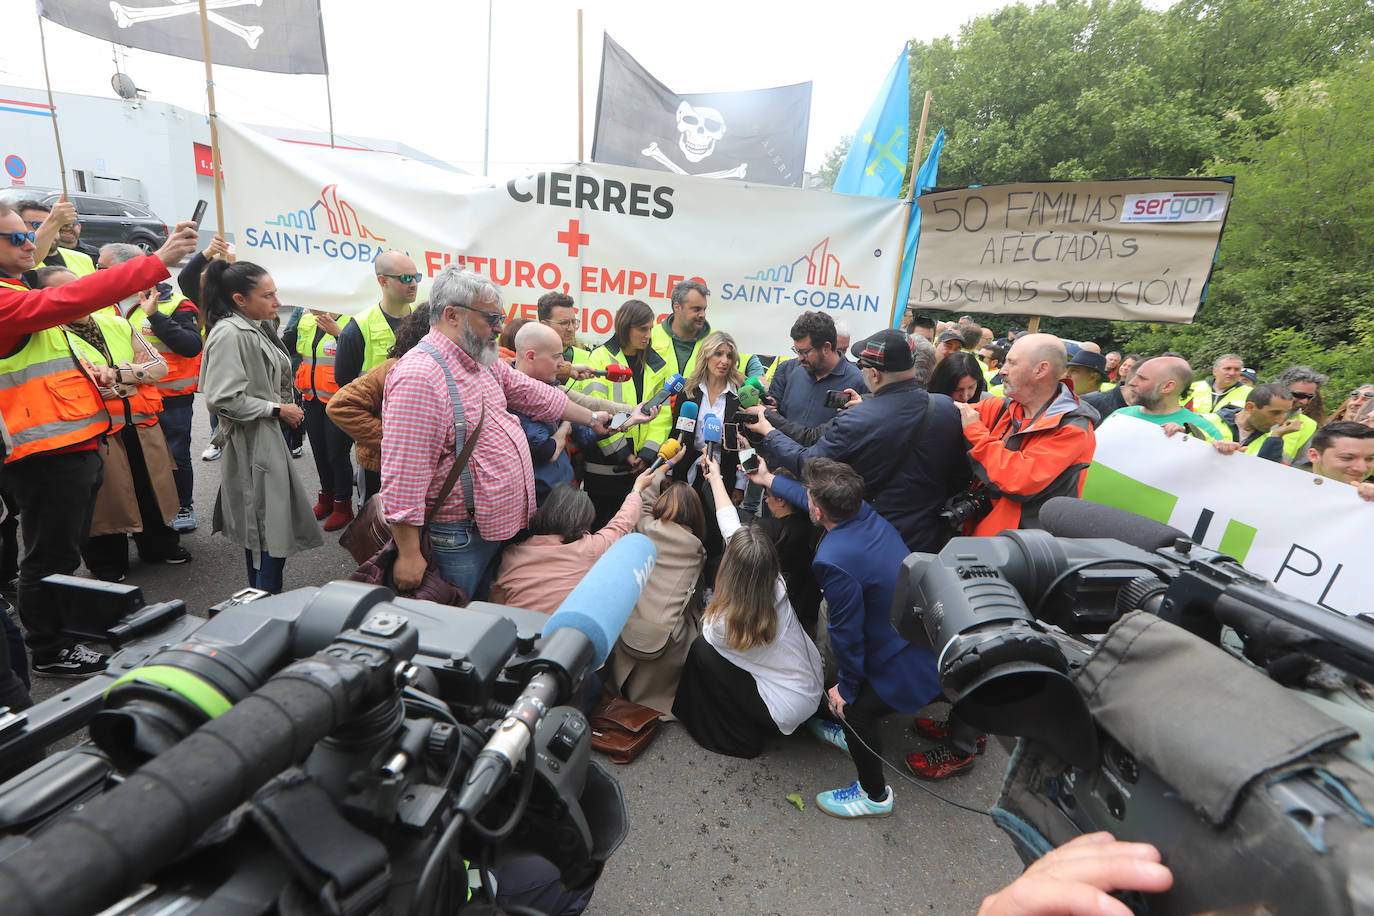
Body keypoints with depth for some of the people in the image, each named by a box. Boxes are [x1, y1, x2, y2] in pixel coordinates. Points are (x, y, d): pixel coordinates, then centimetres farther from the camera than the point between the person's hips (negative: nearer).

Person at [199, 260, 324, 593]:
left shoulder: (255, 329, 13)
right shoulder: (229, 334, -17)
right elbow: (223, 400, -24)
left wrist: (287, 409, 10)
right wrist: (278, 409, -15)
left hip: (268, 437, 10)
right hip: (251, 444, -10)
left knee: (265, 528, 17)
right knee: (269, 532, -6)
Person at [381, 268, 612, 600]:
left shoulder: (485, 362, 7)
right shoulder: (418, 377, -23)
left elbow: (537, 396, 22)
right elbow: (403, 475, -24)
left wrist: (591, 418, 28)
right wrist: (409, 555, -22)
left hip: (504, 520, 9)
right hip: (461, 535, -8)